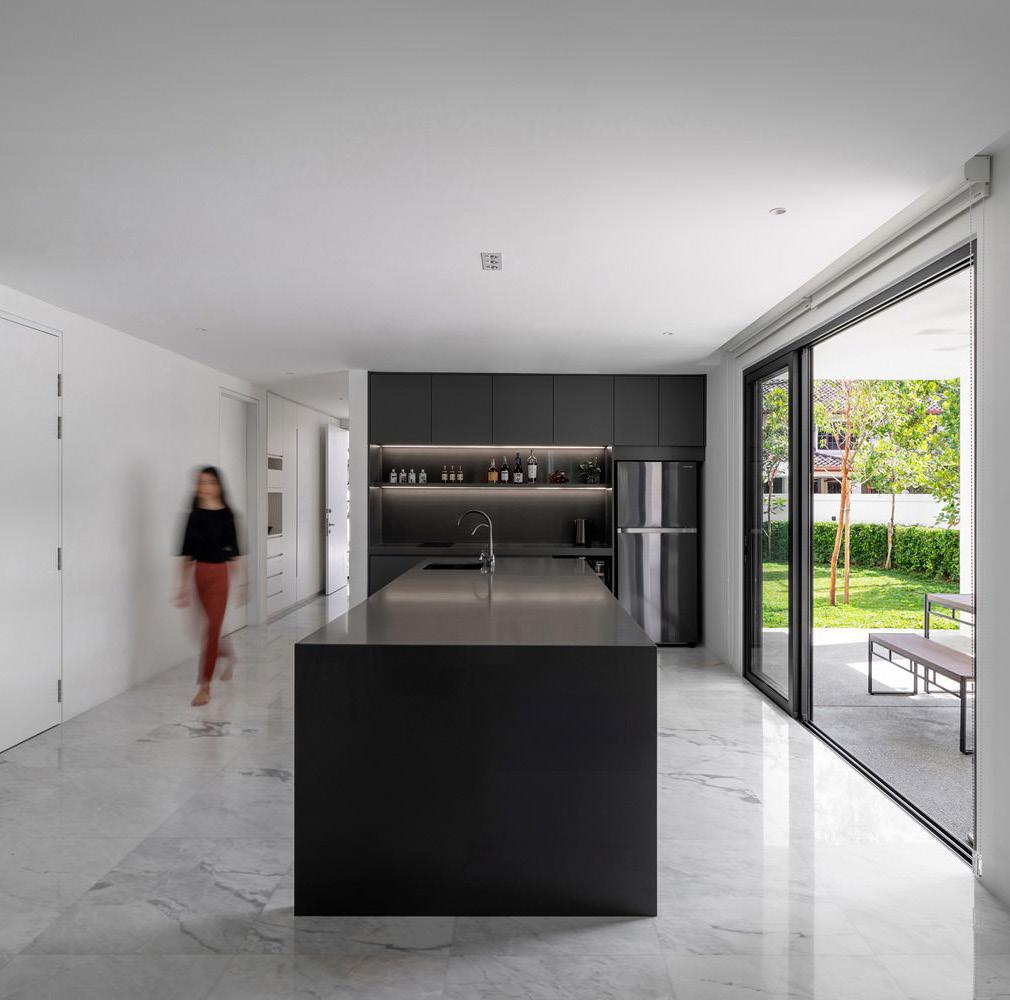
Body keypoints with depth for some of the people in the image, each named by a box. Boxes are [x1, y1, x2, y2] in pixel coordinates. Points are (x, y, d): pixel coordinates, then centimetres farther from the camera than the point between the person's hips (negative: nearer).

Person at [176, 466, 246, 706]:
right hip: (200, 573, 4)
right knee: (210, 628, 11)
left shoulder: (226, 515, -4)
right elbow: (186, 553, 6)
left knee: (211, 629, -3)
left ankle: (205, 686, 4)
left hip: (219, 573, -3)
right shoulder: (194, 516, 3)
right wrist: (183, 585, 4)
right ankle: (228, 654, 42)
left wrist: (239, 580, -3)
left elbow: (234, 551, -1)